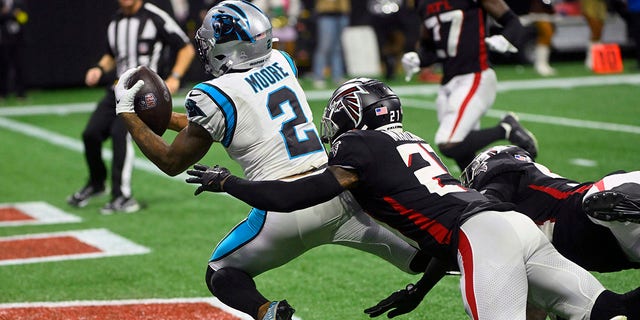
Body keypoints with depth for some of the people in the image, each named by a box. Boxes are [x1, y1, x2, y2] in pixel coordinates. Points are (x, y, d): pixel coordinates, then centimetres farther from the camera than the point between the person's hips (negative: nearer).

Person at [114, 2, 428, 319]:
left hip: (282, 209, -5)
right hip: (333, 195, 5)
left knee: (221, 275, 14)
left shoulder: (215, 96, -7)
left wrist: (127, 114, 14)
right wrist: (163, 117, 29)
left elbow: (172, 162, 6)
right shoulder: (281, 63, 11)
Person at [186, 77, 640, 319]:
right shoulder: (417, 145, 32)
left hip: (485, 236, -8)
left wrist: (226, 181, 21)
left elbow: (294, 196, 5)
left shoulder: (361, 147, 8)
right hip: (515, 221, 8)